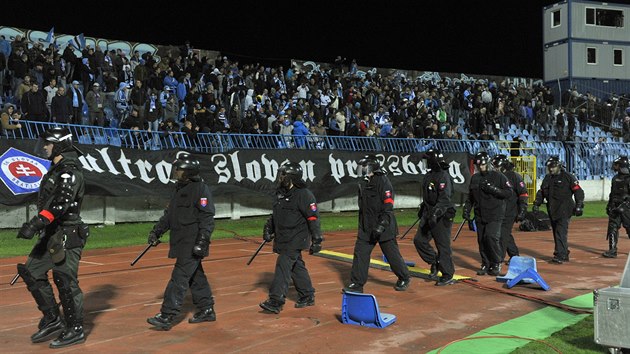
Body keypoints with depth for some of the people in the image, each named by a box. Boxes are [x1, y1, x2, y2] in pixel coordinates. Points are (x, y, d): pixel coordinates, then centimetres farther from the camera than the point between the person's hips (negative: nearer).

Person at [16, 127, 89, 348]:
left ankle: (75, 330, 8)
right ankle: (52, 320, 20)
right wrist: (37, 226, 25)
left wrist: (36, 223, -35)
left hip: (66, 235, -10)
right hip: (52, 234, 10)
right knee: (32, 272, 11)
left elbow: (60, 203, -28)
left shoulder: (70, 170, -15)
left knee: (65, 281, -4)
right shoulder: (57, 169, 16)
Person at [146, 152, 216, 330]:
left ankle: (167, 316, -8)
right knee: (196, 277, 15)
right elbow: (169, 214, 21)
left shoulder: (201, 189, -12)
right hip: (182, 242, 9)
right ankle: (207, 310, 25)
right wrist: (157, 231, 12)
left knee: (179, 278, -9)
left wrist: (202, 241, -22)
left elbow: (207, 218, -17)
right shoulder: (180, 189, 16)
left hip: (193, 245, -9)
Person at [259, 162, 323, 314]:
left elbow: (313, 217, -14)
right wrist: (268, 228, 13)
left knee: (283, 265, -14)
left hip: (295, 239, -8)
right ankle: (308, 296, 26)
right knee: (297, 267, 14)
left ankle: (276, 301, -15)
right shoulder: (281, 193, 13)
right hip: (282, 238, 8)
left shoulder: (303, 194, -13)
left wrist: (316, 240, -16)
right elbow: (275, 215, 25)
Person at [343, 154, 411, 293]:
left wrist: (382, 224, -26)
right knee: (360, 253, 2)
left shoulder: (382, 181, -14)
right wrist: (362, 224, 22)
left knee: (392, 254, 5)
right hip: (366, 228, 8)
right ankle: (356, 284, 8)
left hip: (383, 227, -8)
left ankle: (404, 279, 25)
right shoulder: (364, 183, 13)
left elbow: (388, 206, -20)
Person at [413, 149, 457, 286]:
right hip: (428, 214, 9)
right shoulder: (429, 175, 13)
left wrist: (436, 213, -34)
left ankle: (448, 276, 9)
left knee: (443, 246, -2)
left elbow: (445, 199, -25)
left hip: (442, 216, -9)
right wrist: (422, 209, 30)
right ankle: (435, 262, 23)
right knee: (419, 240, 5)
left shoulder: (443, 176, -16)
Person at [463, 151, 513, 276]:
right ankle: (485, 264, 19)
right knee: (481, 240, 5)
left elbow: (509, 192, -6)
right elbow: (470, 196, 21)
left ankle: (496, 264, 0)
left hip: (495, 215, -5)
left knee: (491, 237, -17)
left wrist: (494, 189, -17)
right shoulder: (474, 178, 13)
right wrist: (466, 209, 13)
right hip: (480, 215, 5)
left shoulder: (498, 176, -2)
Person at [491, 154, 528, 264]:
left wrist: (522, 211, -14)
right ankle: (515, 256, 25)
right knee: (506, 234, 12)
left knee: (503, 234, -11)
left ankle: (499, 258, -10)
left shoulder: (514, 177, -8)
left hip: (510, 212, -7)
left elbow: (523, 194, -10)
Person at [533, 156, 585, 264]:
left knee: (561, 232, -14)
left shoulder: (568, 177, -4)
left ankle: (560, 256, -17)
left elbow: (578, 191, -5)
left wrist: (579, 206, -12)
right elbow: (541, 192, 22)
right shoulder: (547, 178, 15)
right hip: (552, 210, 7)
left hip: (564, 210, -7)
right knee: (556, 233, 10)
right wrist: (536, 203, 11)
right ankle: (564, 254, 20)